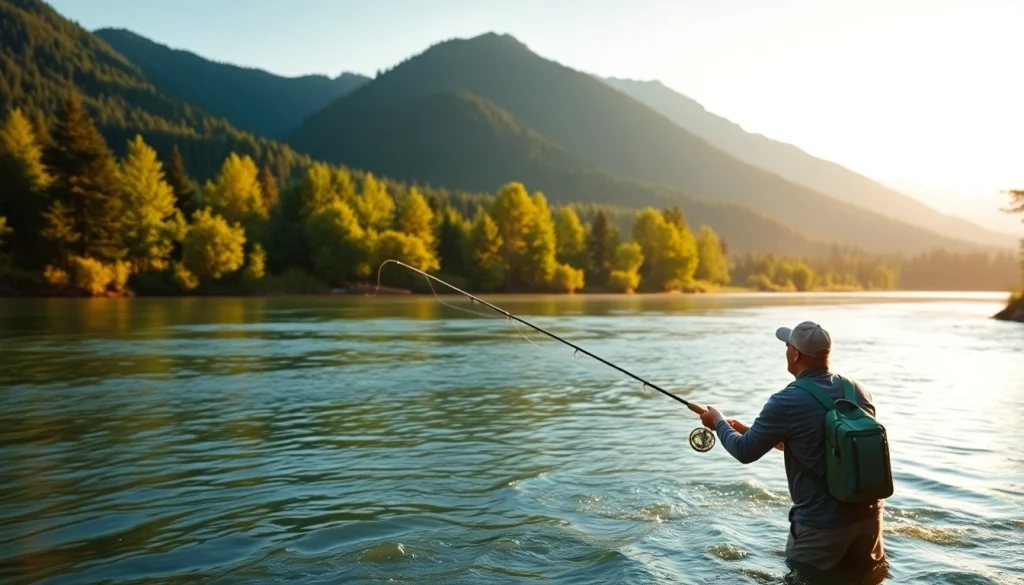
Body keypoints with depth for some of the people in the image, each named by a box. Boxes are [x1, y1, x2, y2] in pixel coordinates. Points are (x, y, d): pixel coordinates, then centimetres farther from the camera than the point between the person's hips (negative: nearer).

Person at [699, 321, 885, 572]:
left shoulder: (787, 402, -19)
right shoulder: (860, 392, 1)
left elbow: (745, 452, -6)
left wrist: (719, 422, 13)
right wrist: (753, 431, 20)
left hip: (823, 522, -6)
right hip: (868, 513, 6)